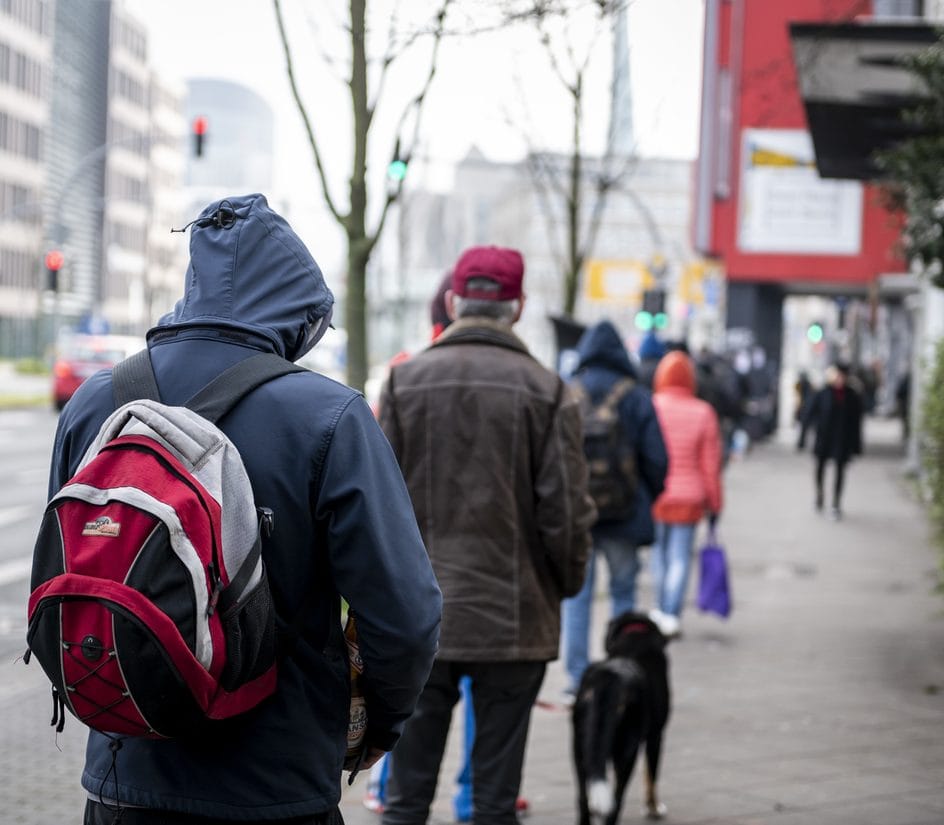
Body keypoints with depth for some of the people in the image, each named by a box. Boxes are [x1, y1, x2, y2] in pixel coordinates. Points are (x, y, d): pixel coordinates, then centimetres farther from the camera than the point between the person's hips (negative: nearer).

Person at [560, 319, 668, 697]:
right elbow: (656, 459, -4)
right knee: (623, 593, 11)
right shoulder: (637, 397, -4)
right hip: (624, 513, 0)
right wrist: (648, 500, 13)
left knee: (576, 596, 7)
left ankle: (577, 678, 4)